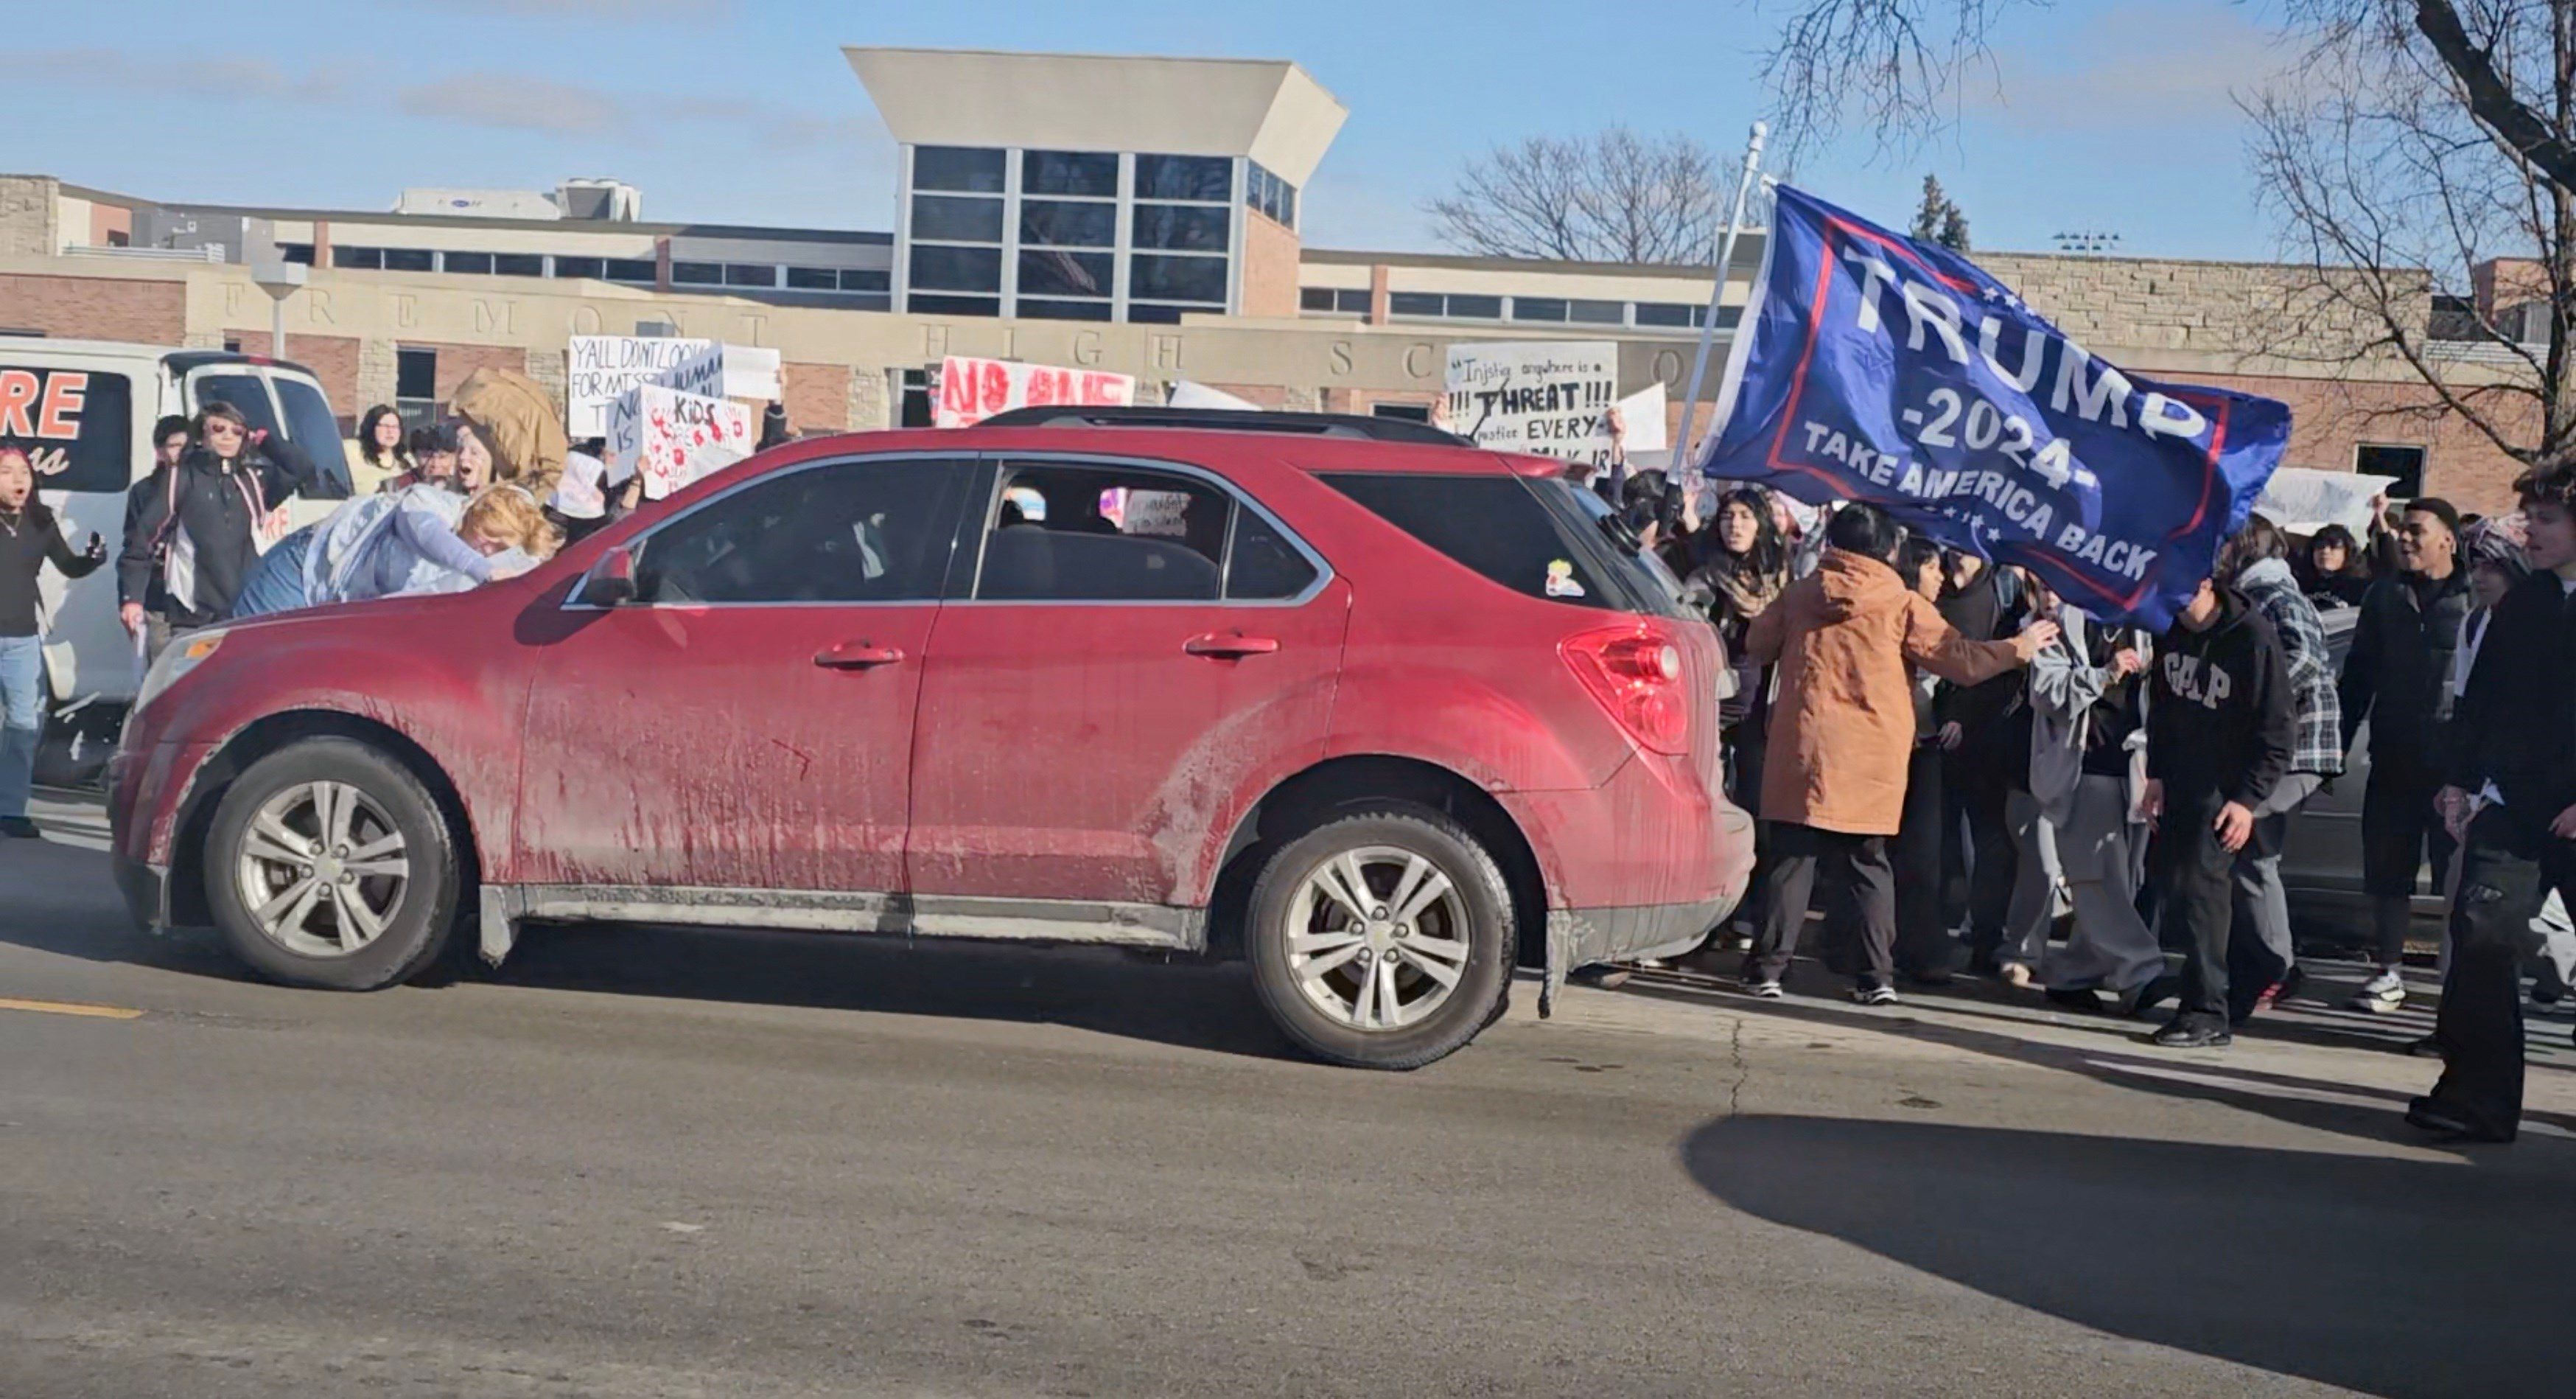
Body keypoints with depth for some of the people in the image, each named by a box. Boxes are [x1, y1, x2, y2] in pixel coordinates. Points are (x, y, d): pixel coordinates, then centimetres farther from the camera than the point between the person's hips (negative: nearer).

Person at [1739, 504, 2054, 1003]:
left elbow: (1758, 643, 17)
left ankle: (1767, 967, 4)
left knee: (1792, 860, 6)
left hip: (1802, 750, 1)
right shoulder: (1901, 603, -1)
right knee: (1867, 864, 8)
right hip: (1871, 760, -1)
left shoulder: (1801, 593, 5)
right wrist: (2018, 648, 16)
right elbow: (1960, 659, 1)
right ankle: (1877, 975, 6)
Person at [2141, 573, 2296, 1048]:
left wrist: (2249, 799, -19)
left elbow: (2277, 729, -15)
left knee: (2199, 880, -15)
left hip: (2225, 788, -7)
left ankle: (2207, 1013, -11)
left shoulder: (2253, 638, -18)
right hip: (2179, 778, 7)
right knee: (2168, 875, 6)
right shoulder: (2170, 630, 3)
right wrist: (2156, 774, 8)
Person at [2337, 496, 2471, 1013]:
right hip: (2394, 758, 4)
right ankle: (2388, 972, 17)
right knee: (2387, 869, 8)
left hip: (2455, 762, -4)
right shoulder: (2384, 597, 12)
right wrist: (2336, 744, 10)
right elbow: (2358, 675, 15)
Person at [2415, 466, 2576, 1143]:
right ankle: (2478, 1095, -4)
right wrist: (2462, 779, 8)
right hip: (2514, 807, 4)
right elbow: (2479, 700, 15)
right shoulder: (2521, 605, 12)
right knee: (2483, 936, -8)